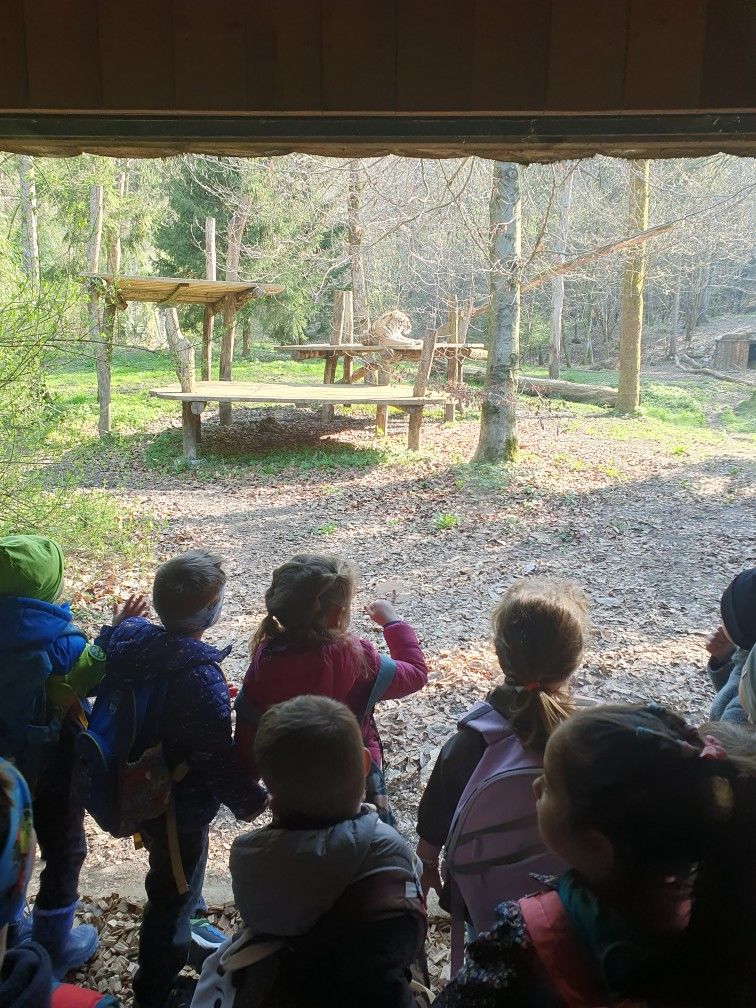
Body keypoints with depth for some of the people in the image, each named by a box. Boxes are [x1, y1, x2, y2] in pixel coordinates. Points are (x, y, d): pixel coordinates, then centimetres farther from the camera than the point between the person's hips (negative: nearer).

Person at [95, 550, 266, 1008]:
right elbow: (218, 759, -26)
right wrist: (249, 800, -10)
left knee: (171, 884, 31)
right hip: (180, 807, -7)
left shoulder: (128, 640, -13)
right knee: (175, 893, 16)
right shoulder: (202, 678, -34)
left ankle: (183, 938, 57)